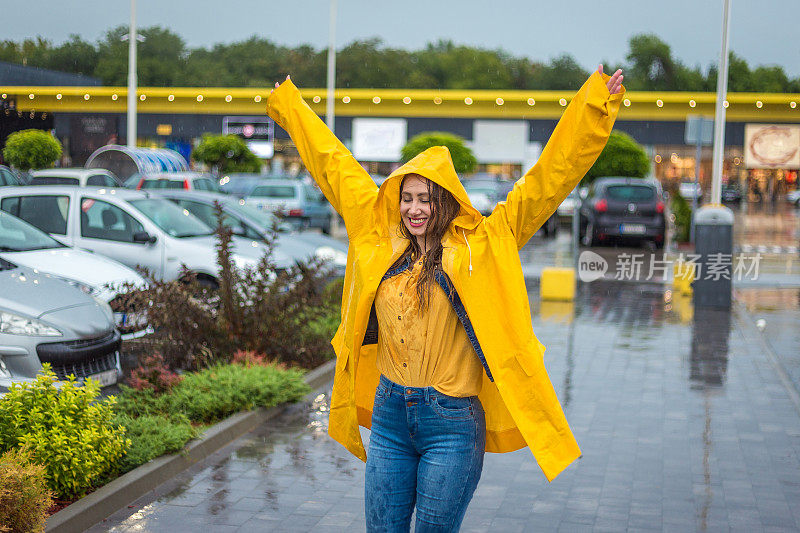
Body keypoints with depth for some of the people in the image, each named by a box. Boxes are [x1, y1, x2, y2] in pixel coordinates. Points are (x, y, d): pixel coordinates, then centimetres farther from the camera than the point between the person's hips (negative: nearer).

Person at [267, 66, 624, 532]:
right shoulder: (378, 239, 6)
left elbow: (546, 182, -7)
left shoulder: (482, 246, -4)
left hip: (451, 423, -4)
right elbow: (335, 165, 16)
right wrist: (289, 105, 28)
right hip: (389, 414, 4)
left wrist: (594, 107, -12)